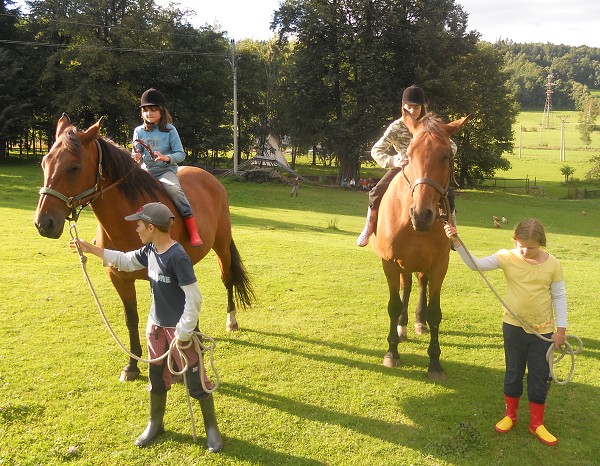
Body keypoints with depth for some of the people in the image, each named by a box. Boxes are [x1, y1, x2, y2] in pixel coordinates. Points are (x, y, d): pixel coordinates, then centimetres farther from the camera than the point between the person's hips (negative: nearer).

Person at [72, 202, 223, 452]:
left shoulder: (177, 256, -26)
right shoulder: (150, 250, -1)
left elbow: (194, 298, -24)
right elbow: (125, 261, 18)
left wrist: (183, 333, -20)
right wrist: (90, 248, 14)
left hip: (180, 329, -8)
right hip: (156, 325, 8)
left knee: (195, 380, 4)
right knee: (157, 376, 20)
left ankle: (212, 428, 21)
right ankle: (155, 423, 39)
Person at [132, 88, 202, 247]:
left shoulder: (170, 130, 0)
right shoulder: (139, 131, 8)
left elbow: (181, 154, -3)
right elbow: (136, 154, 9)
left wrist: (166, 158, -23)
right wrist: (136, 157, -16)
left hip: (166, 170, -4)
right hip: (145, 171, 5)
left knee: (174, 189, -33)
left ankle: (193, 232, -33)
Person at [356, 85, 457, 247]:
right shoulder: (397, 127, -14)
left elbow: (451, 146, -5)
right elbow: (376, 150, -19)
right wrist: (392, 161, -36)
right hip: (401, 167, -1)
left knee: (448, 194, -20)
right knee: (376, 192, -20)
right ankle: (368, 230, 2)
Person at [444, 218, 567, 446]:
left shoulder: (552, 264, -9)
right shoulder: (507, 257, -10)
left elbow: (559, 297, -2)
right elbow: (476, 264, -20)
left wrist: (561, 330, -2)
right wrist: (457, 242, -33)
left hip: (543, 329, 0)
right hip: (514, 326, 0)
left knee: (540, 375, 8)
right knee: (513, 371, 14)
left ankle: (537, 423, 25)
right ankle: (510, 414, 32)